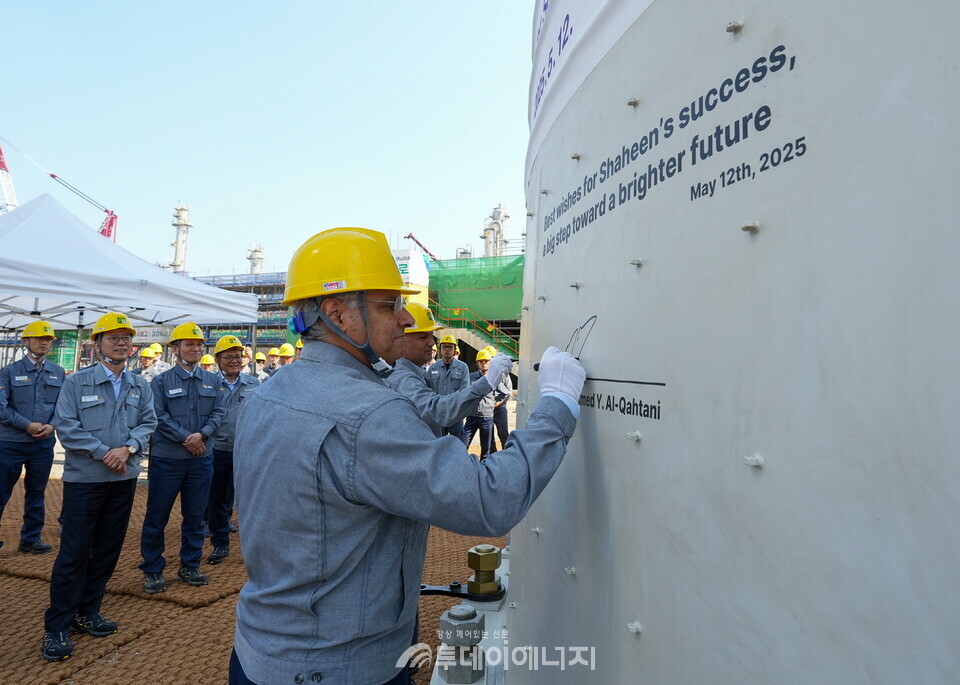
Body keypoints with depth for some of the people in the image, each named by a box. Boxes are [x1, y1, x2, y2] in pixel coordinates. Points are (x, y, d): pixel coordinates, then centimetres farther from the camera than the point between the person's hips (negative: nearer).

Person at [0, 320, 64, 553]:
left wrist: (51, 425, -10)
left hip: (44, 444, 3)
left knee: (36, 493, 11)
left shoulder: (59, 373, 6)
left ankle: (31, 539, 23)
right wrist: (27, 425, -16)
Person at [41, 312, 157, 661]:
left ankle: (87, 612, 27)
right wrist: (103, 453, -15)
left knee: (108, 549, 11)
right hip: (84, 478, -4)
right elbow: (66, 426, -10)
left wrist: (128, 448, -15)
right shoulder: (77, 382, -5)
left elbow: (148, 423, 3)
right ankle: (57, 626, 11)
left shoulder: (140, 386, 6)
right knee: (74, 551, -1)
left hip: (124, 479, 4)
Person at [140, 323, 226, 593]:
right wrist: (187, 438, -16)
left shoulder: (212, 381, 9)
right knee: (157, 517, 5)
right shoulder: (161, 381, -2)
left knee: (195, 516, 11)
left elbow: (219, 412, 2)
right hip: (166, 458, -3)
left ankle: (189, 566, 24)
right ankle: (152, 570, 19)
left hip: (202, 458, 3)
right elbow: (160, 416, -10)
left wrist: (202, 434, -14)